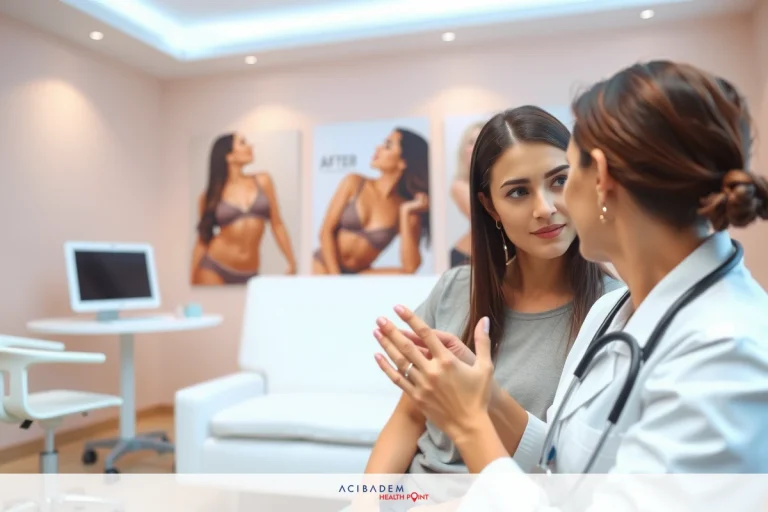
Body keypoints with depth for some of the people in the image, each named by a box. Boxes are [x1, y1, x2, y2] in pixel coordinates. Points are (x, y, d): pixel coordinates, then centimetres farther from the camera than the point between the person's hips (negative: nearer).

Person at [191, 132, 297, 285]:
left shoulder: (262, 181, 6)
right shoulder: (211, 196, 0)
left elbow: (277, 225, 7)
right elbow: (203, 240, 5)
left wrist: (292, 263, 4)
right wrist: (192, 281, 5)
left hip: (249, 275, 2)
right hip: (213, 269, -2)